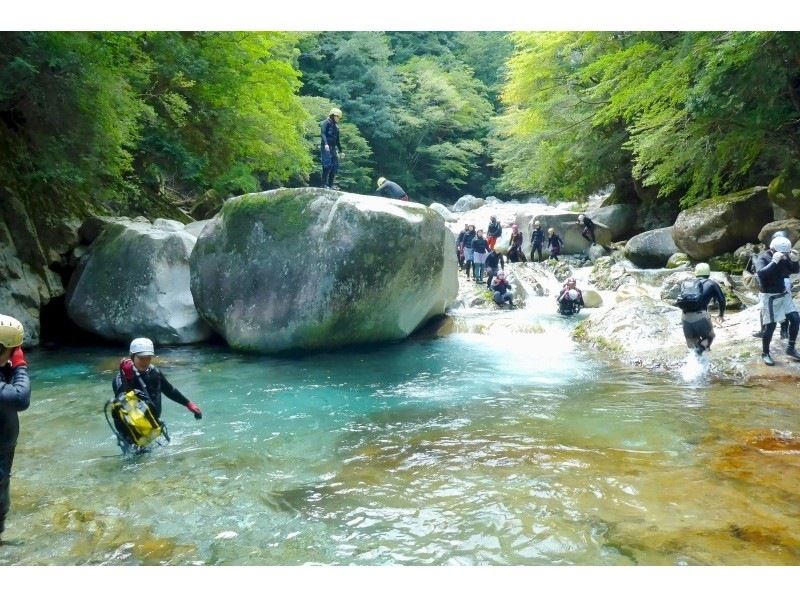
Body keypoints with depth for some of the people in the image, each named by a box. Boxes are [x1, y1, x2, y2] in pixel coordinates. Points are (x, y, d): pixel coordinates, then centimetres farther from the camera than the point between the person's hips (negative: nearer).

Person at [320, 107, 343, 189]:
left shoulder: (336, 126, 22)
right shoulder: (326, 123, -1)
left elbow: (337, 140, 26)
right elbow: (323, 133, -15)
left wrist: (340, 151, 26)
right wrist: (326, 144, -30)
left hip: (333, 148, 8)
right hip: (326, 147, -8)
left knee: (335, 166, 2)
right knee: (328, 165, -16)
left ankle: (330, 184, 5)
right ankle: (324, 184, -14)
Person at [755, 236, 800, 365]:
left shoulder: (784, 257, -2)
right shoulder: (763, 258, -18)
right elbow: (760, 273, -34)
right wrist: (774, 261, -40)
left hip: (783, 294, 6)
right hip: (769, 297, -6)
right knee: (770, 326, -3)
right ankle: (765, 354, 12)